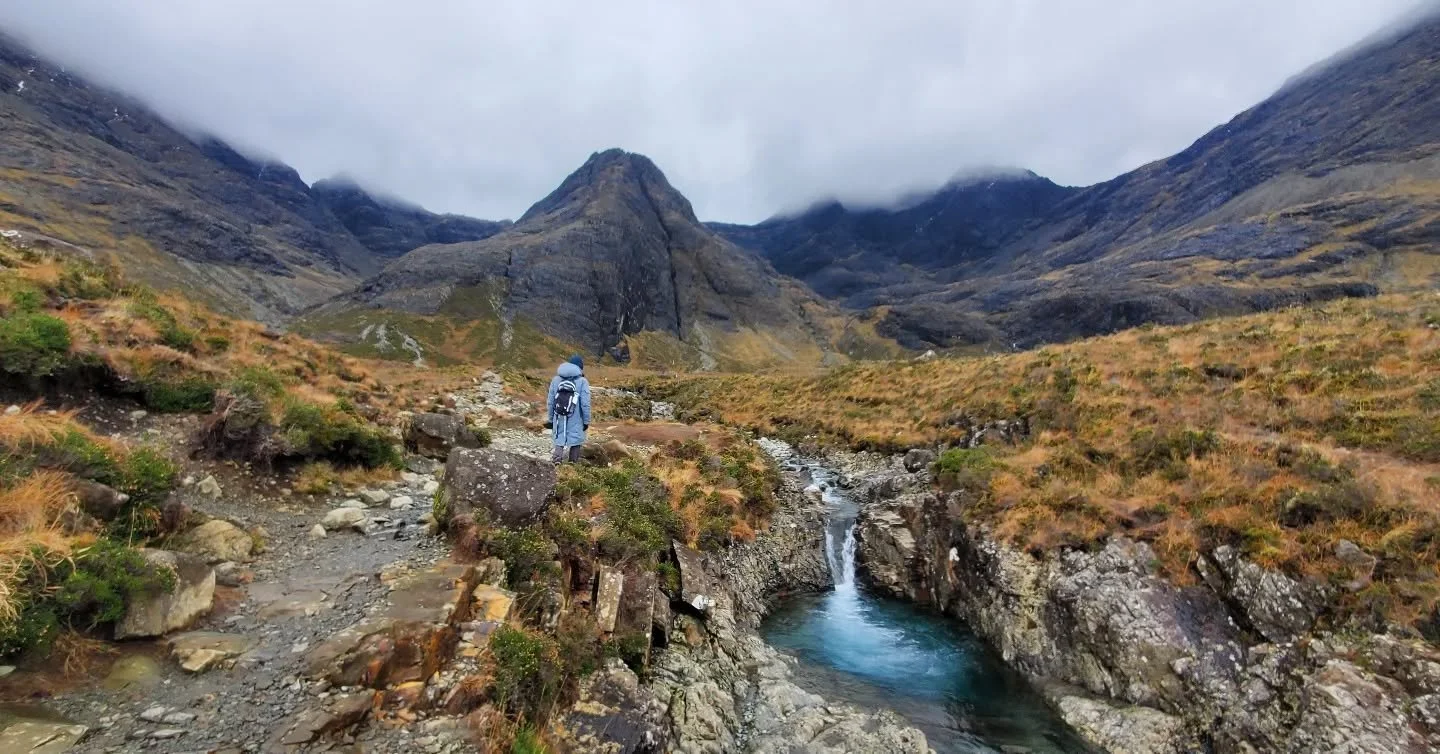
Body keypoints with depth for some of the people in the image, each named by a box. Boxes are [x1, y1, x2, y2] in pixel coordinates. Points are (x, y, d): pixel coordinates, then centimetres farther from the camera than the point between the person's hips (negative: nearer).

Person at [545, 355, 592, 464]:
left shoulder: (556, 379, 5)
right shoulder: (582, 381, -7)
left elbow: (550, 402, 7)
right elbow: (585, 404, -9)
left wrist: (551, 419, 16)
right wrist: (586, 421, 1)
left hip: (559, 419, 3)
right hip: (576, 421, -3)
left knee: (559, 440, 12)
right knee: (575, 440, 10)